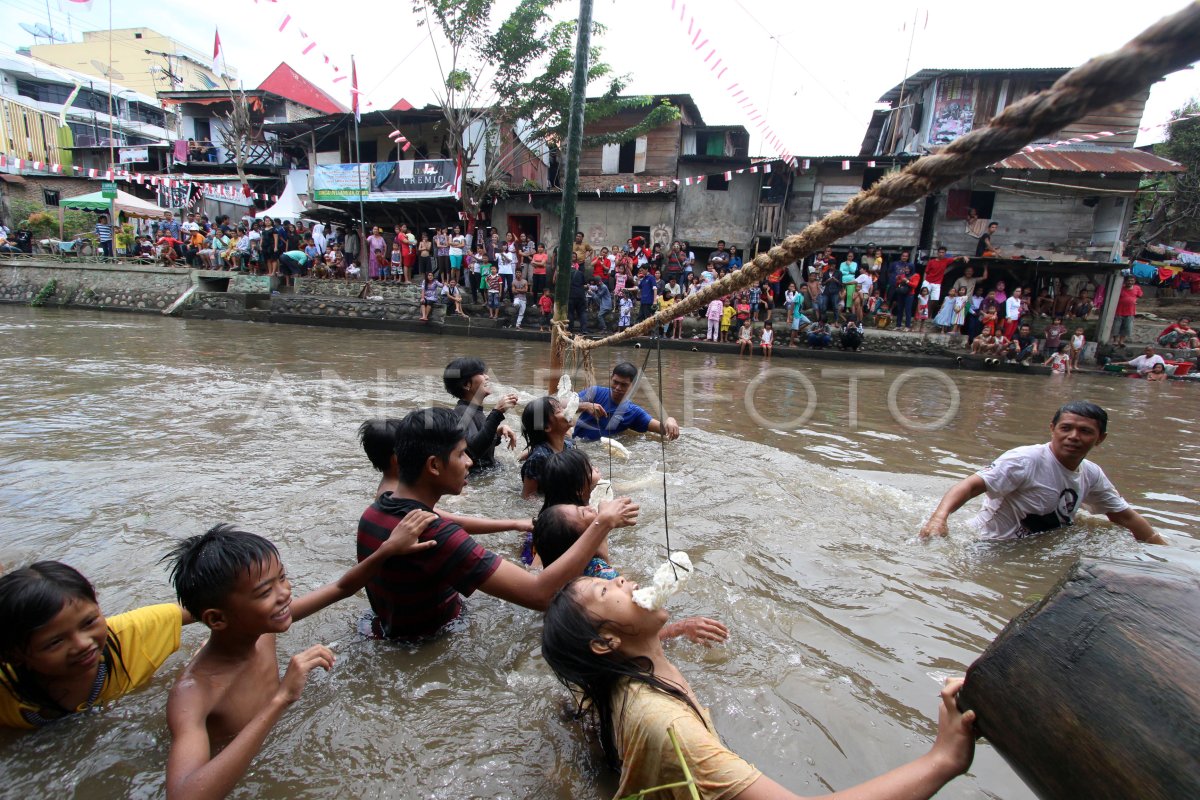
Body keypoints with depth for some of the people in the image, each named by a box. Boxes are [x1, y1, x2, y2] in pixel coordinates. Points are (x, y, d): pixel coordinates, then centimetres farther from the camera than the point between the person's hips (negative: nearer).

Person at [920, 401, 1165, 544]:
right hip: (990, 547, -8)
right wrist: (939, 516, -47)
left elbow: (1125, 516, 19)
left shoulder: (1092, 475, 4)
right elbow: (974, 484, -31)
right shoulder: (1027, 460, -21)